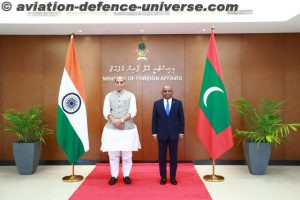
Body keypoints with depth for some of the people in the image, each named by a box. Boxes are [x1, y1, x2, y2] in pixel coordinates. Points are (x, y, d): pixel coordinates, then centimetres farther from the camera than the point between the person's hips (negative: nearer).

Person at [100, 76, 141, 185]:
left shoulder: (130, 95, 3)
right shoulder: (109, 96, 7)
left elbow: (133, 112, -7)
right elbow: (106, 112, -2)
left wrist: (121, 120, -18)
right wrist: (114, 121, -18)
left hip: (128, 129, -1)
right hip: (112, 129, 1)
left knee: (127, 154, 6)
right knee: (113, 154, 6)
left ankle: (126, 175, 20)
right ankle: (114, 176, 20)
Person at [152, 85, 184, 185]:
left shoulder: (178, 103, 2)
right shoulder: (157, 103, 3)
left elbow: (181, 118, 3)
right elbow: (154, 119, 3)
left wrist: (181, 132, -1)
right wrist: (154, 133, -1)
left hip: (174, 134, 0)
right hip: (161, 134, 0)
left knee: (173, 156, 7)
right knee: (162, 157, 7)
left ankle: (173, 177, 19)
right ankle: (163, 177, 19)